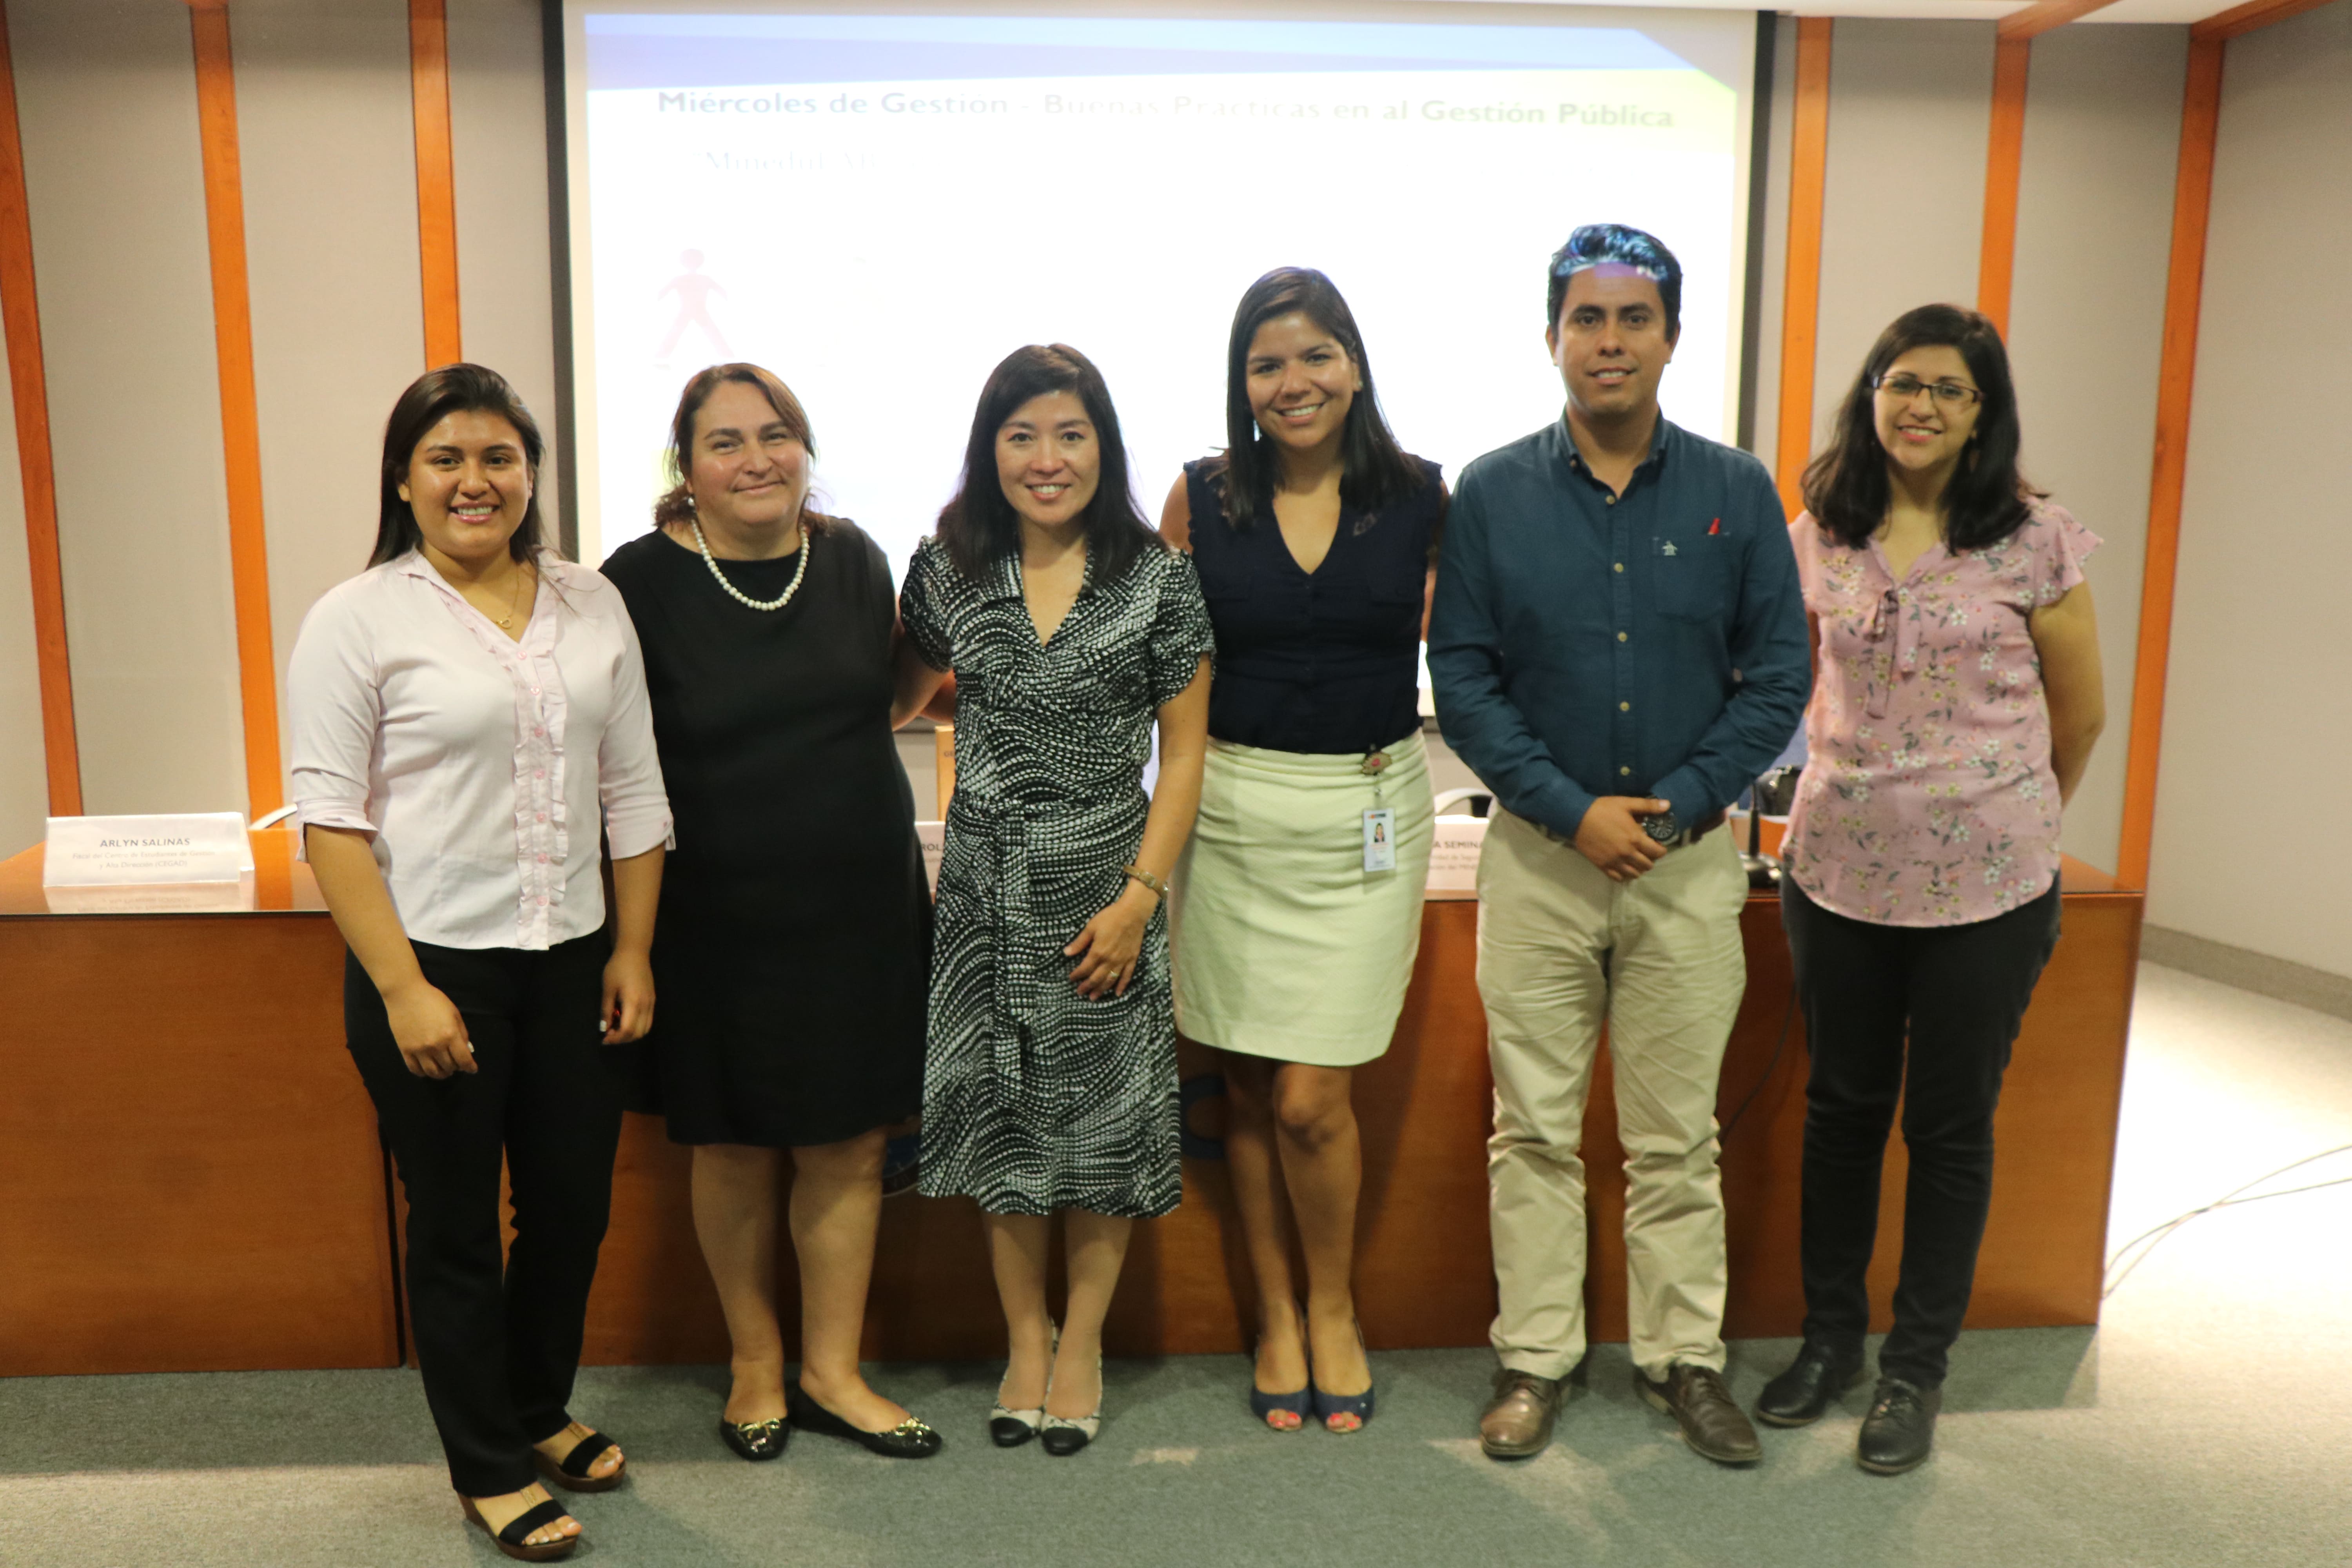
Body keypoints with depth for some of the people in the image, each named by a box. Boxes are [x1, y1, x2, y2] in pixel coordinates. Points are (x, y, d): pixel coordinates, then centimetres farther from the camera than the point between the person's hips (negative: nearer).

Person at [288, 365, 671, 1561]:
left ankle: (540, 1411, 40)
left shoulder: (592, 605, 5)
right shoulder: (358, 620, -7)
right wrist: (402, 990, -14)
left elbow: (633, 791, 8)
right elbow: (329, 821, -10)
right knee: (458, 1227, 10)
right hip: (434, 968, -4)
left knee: (573, 1204, 14)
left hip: (570, 964, 4)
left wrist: (632, 951, 5)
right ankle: (488, 1470, 29)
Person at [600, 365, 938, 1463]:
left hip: (860, 904, 3)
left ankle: (832, 1372, 27)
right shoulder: (641, 581, -9)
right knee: (734, 1150, 11)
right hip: (717, 914, -3)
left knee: (850, 1144, 9)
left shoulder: (853, 558, 2)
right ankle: (756, 1362, 34)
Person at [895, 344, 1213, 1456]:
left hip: (1106, 886, -2)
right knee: (1001, 1113, 10)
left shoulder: (1157, 578, -5)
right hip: (986, 888, 2)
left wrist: (1139, 895, -10)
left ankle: (1082, 1341, 27)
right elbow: (900, 693, 19)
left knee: (1102, 1115, 6)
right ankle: (1025, 1338, 30)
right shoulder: (947, 568, 2)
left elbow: (1183, 752, -4)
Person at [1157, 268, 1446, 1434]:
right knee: (1250, 1086, 9)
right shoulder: (1201, 498, 2)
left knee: (1311, 1100, -3)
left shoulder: (1422, 497, 2)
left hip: (1368, 812, -1)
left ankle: (1333, 1310, 25)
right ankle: (1277, 1316, 30)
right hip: (1232, 809, 1)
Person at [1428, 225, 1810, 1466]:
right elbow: (1461, 678, -3)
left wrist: (1673, 805, -10)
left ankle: (1683, 1356, 28)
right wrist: (1572, 809, -12)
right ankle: (1534, 1357, 23)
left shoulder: (1737, 493, 2)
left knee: (1676, 1133, 11)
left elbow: (1778, 676, 2)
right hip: (1539, 852, 0)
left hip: (1690, 857, 1)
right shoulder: (1492, 495, 0)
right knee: (1534, 1128, 8)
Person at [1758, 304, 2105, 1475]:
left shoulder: (2035, 543, -6)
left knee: (1950, 1126, 10)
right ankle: (1829, 1336, 33)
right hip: (1838, 868, 3)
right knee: (1841, 1107, 14)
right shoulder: (1819, 537, 2)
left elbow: (2080, 716, 4)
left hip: (1986, 887, -2)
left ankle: (1916, 1369, 27)